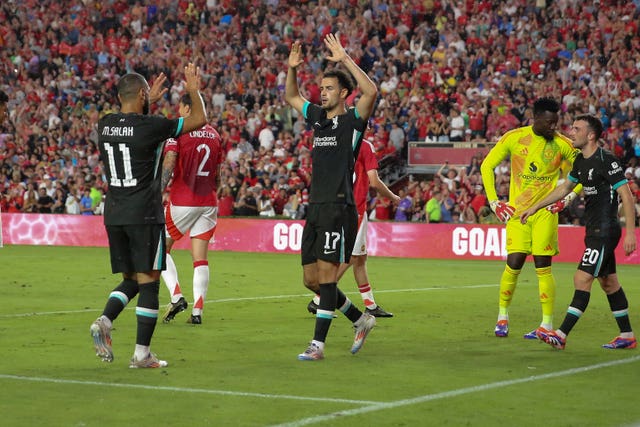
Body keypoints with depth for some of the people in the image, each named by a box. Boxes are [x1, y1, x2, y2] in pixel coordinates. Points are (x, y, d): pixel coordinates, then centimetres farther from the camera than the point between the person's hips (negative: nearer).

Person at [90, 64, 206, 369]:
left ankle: (104, 321, -7)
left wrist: (149, 101, 40)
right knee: (149, 281, 0)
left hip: (114, 214, 6)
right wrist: (193, 89, 15)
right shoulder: (150, 126, -12)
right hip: (144, 215, -6)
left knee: (131, 279, 17)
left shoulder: (105, 124, 5)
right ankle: (142, 353, -1)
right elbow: (199, 119, -1)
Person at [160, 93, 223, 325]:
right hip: (208, 202, 5)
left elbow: (169, 163, -18)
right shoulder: (214, 134, 11)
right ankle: (197, 312, -1)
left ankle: (176, 297, -4)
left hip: (182, 202, -5)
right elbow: (217, 174, 14)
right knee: (200, 258, 4)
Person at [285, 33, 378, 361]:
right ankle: (361, 320, 26)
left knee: (326, 275, -10)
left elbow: (371, 91, -23)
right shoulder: (318, 117, 15)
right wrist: (292, 69, 15)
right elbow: (291, 97, 31)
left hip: (339, 208, -8)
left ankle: (318, 344, -8)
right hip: (315, 208, 8)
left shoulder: (352, 120, -4)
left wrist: (344, 59, -21)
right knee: (311, 280, 9)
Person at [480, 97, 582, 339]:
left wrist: (569, 197, -2)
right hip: (516, 211, 0)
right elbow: (487, 166, 6)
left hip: (545, 212, 0)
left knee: (543, 268, -4)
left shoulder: (561, 144, -3)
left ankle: (547, 325, 2)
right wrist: (493, 202, 2)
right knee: (513, 264, -5)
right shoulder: (513, 138, -3)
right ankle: (502, 316, 17)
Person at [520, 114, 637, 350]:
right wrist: (535, 207, 25)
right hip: (594, 231, 9)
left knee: (582, 279, -11)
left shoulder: (607, 160, -17)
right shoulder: (581, 161, 10)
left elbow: (627, 195, -18)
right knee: (608, 282, 13)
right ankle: (627, 336, 21)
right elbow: (564, 188, 25)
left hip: (605, 231, -9)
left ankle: (561, 335, -12)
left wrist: (630, 232, -23)